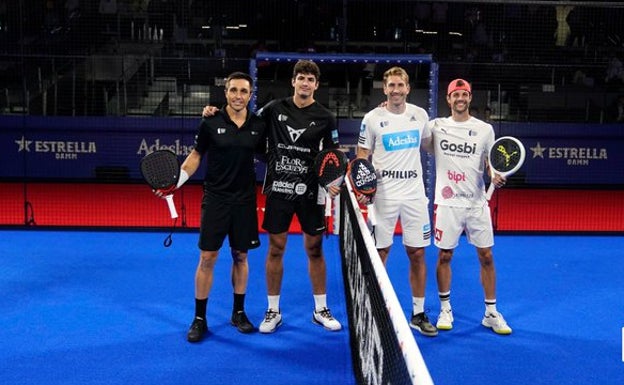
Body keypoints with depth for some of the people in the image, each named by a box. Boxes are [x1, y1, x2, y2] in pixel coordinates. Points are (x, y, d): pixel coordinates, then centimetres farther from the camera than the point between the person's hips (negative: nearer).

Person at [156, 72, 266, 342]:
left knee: (241, 256, 11)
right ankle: (199, 319, 12)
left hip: (245, 200, 2)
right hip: (215, 198, -2)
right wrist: (175, 182, -9)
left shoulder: (258, 125, 1)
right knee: (207, 258, -1)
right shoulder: (211, 123, -6)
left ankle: (239, 313, 26)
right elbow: (196, 156, 2)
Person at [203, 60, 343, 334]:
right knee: (275, 249, 6)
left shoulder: (324, 117, 0)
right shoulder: (275, 108, 2)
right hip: (278, 190, 1)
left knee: (315, 250, 8)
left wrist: (333, 181, -14)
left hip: (310, 192, 0)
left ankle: (320, 310, 22)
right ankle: (273, 311, 20)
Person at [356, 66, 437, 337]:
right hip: (383, 194, -2)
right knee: (379, 254, 2)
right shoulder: (372, 118, -2)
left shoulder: (420, 114, 6)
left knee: (417, 254, 5)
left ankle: (418, 314, 18)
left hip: (415, 193, 3)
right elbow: (362, 155, 2)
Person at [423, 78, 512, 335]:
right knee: (444, 256, 5)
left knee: (486, 256, 3)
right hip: (447, 202, -1)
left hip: (477, 203, 1)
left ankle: (491, 313, 15)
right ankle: (445, 309, 21)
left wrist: (496, 177, -14)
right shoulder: (436, 126, 3)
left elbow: (491, 163, 8)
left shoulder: (485, 129, 4)